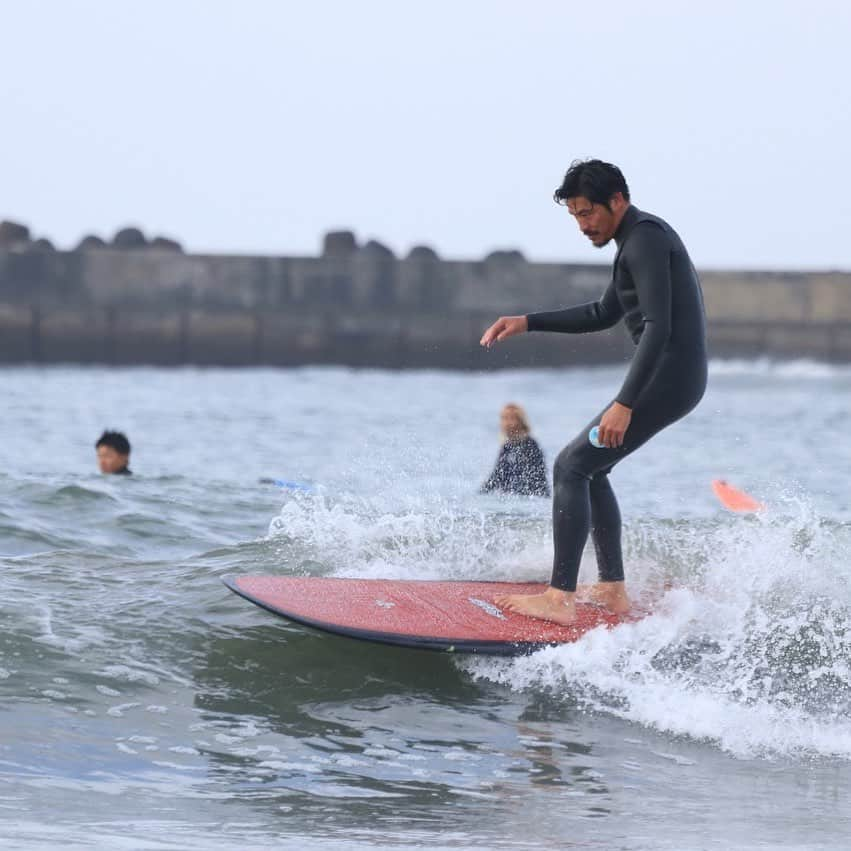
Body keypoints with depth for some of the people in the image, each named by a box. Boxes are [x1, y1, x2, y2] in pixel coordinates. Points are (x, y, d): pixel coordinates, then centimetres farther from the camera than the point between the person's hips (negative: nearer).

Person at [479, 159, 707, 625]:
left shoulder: (644, 239, -15)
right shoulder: (642, 237, 19)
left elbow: (658, 327, -24)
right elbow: (604, 315, 29)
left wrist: (625, 403, -29)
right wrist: (527, 322, 22)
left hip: (666, 377, -10)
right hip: (670, 376, 10)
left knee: (571, 467, -11)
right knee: (590, 468, 18)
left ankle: (560, 599, -16)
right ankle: (613, 589, 17)